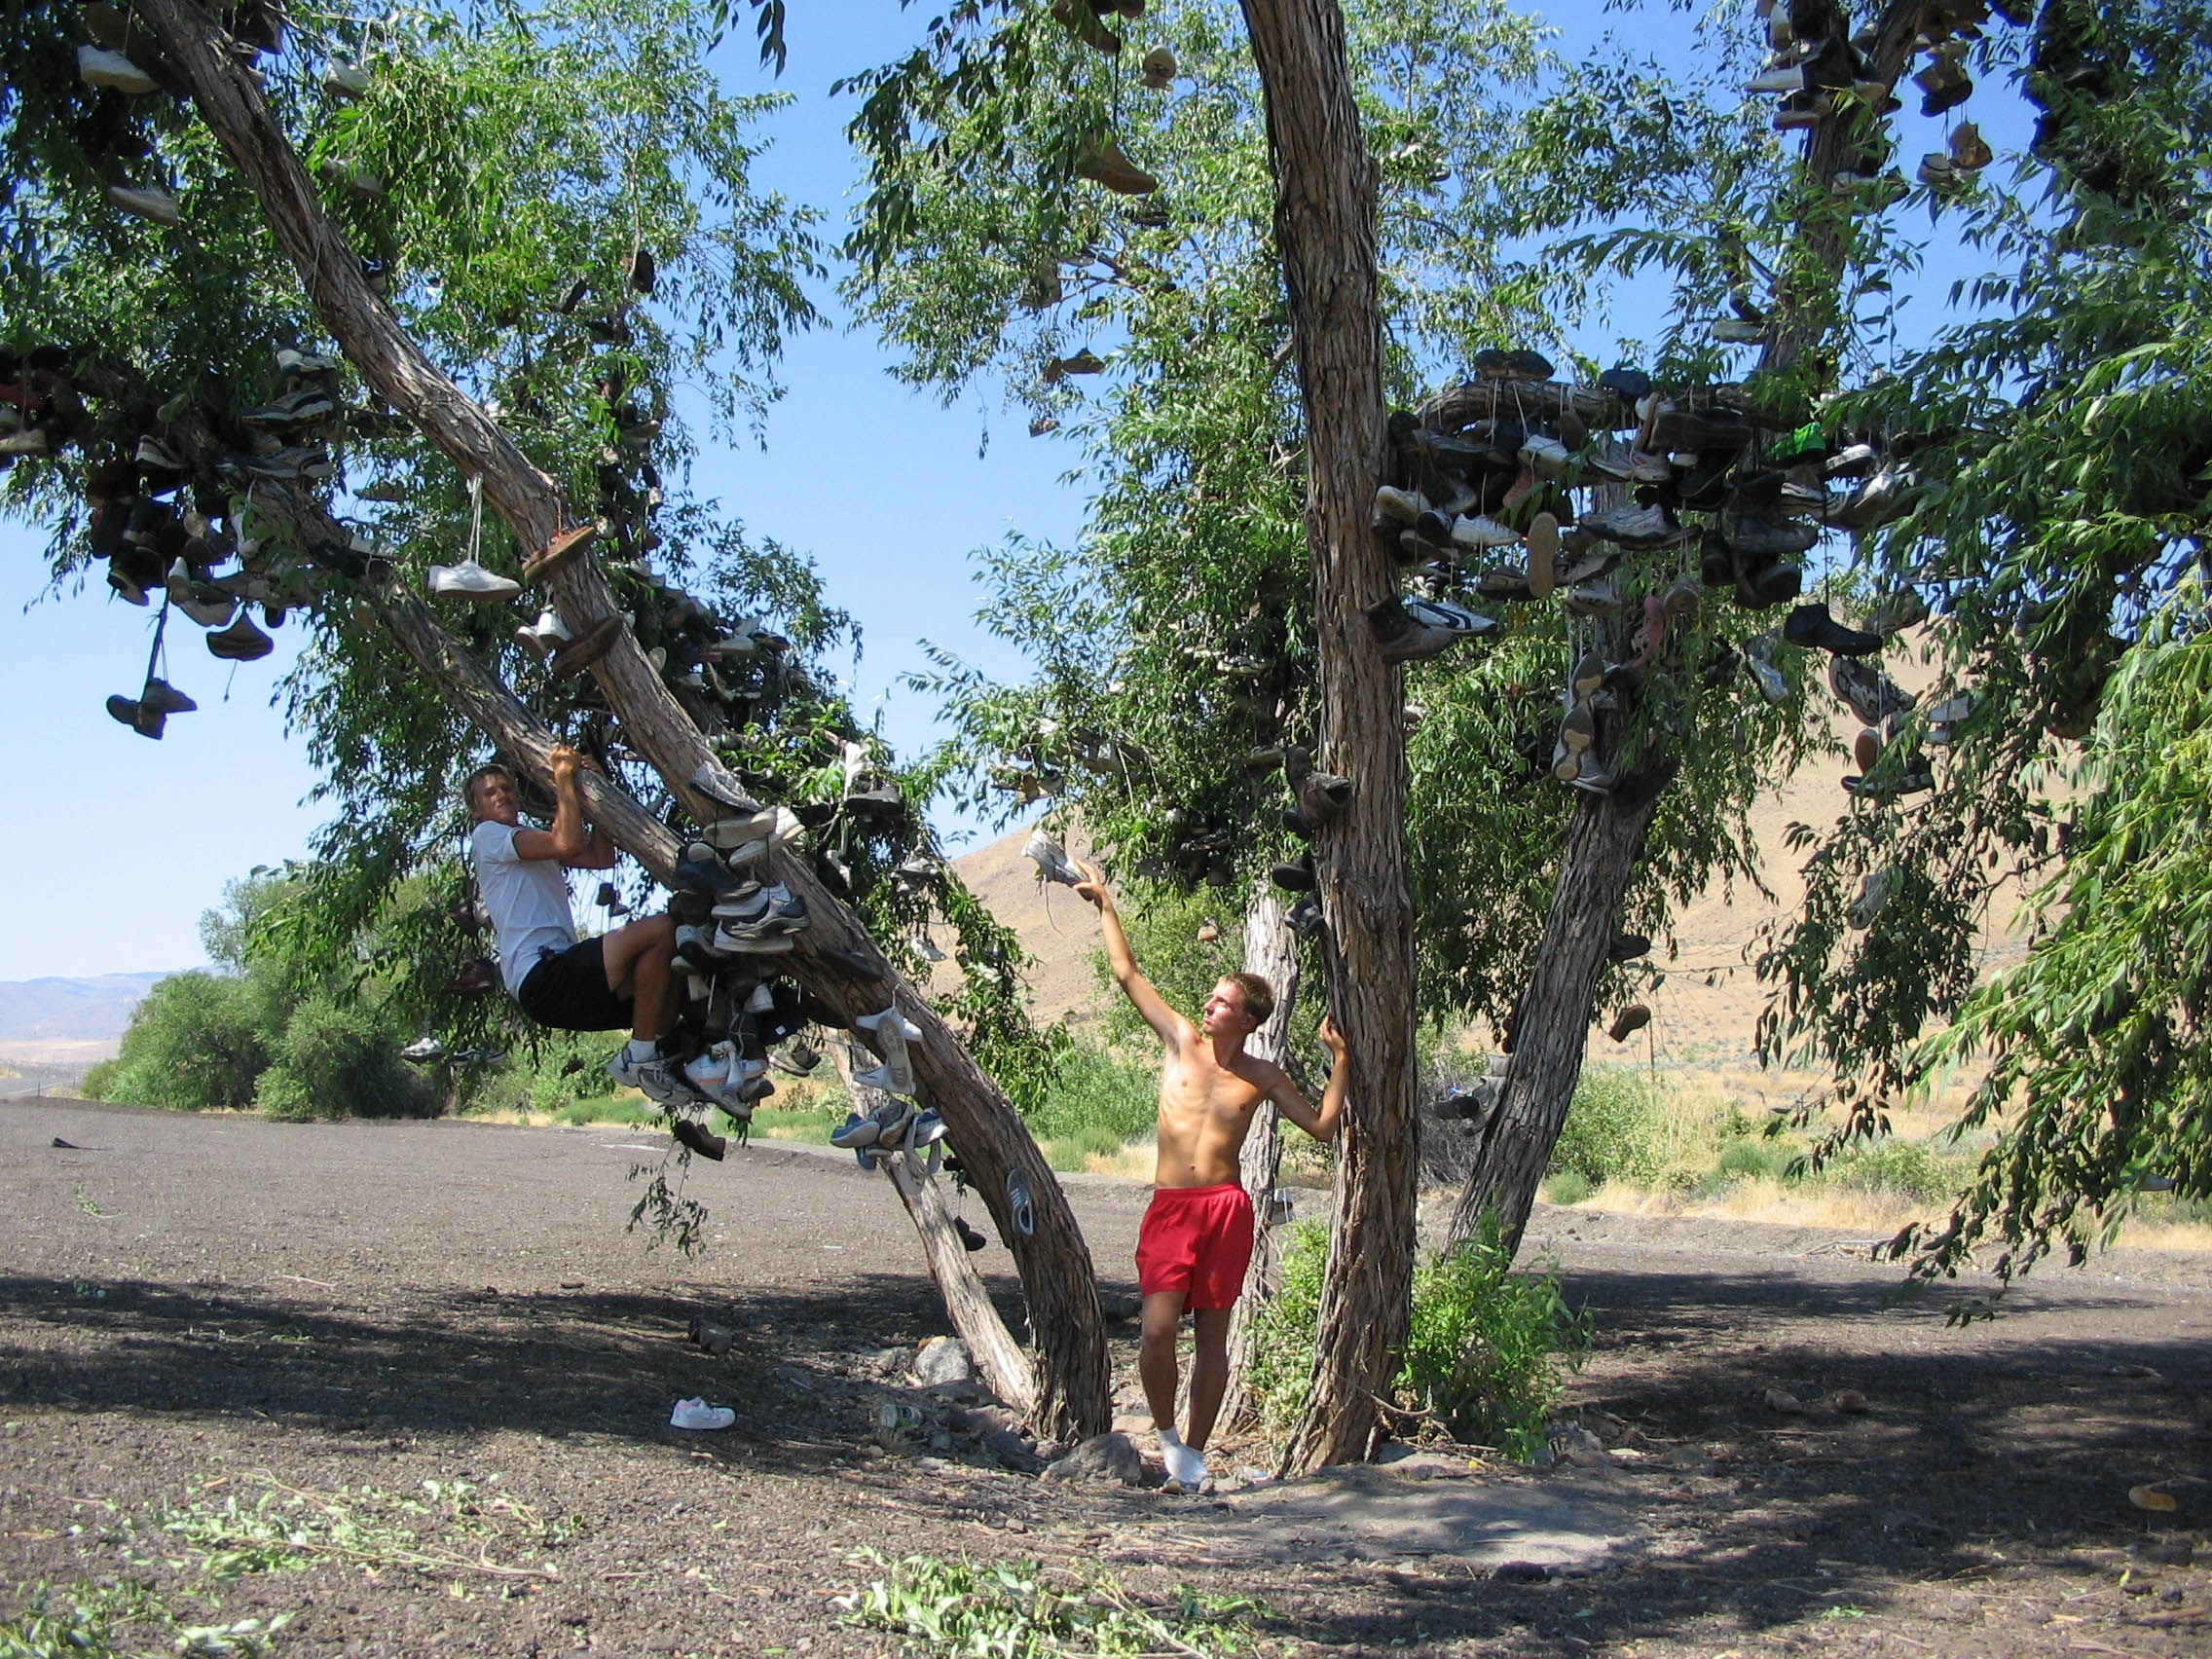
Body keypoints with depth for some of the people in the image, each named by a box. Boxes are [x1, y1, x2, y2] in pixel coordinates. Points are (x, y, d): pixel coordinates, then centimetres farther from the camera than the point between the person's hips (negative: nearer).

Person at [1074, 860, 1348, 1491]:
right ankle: (1165, 1431, 12)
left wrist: (1339, 1059, 5)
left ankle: (1194, 1451, 16)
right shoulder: (1181, 1041, 8)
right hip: (1170, 1206, 0)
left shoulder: (1262, 1076, 8)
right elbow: (1127, 973, 12)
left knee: (1212, 1336, 4)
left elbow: (1322, 1126, 10)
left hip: (1227, 1208, 0)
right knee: (1158, 1328, -12)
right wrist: (1105, 906, 15)